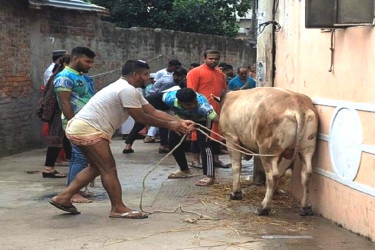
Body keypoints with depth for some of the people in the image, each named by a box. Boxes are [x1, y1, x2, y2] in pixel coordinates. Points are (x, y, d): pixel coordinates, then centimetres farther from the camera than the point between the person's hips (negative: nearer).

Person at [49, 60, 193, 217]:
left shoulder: (129, 90, 16)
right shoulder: (127, 90, -18)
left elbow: (153, 112, 11)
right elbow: (140, 118, -14)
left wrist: (180, 122, 3)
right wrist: (169, 125, -6)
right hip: (87, 129, -11)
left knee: (97, 167, 18)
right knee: (109, 168, -5)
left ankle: (63, 197, 20)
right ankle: (118, 209, 3)